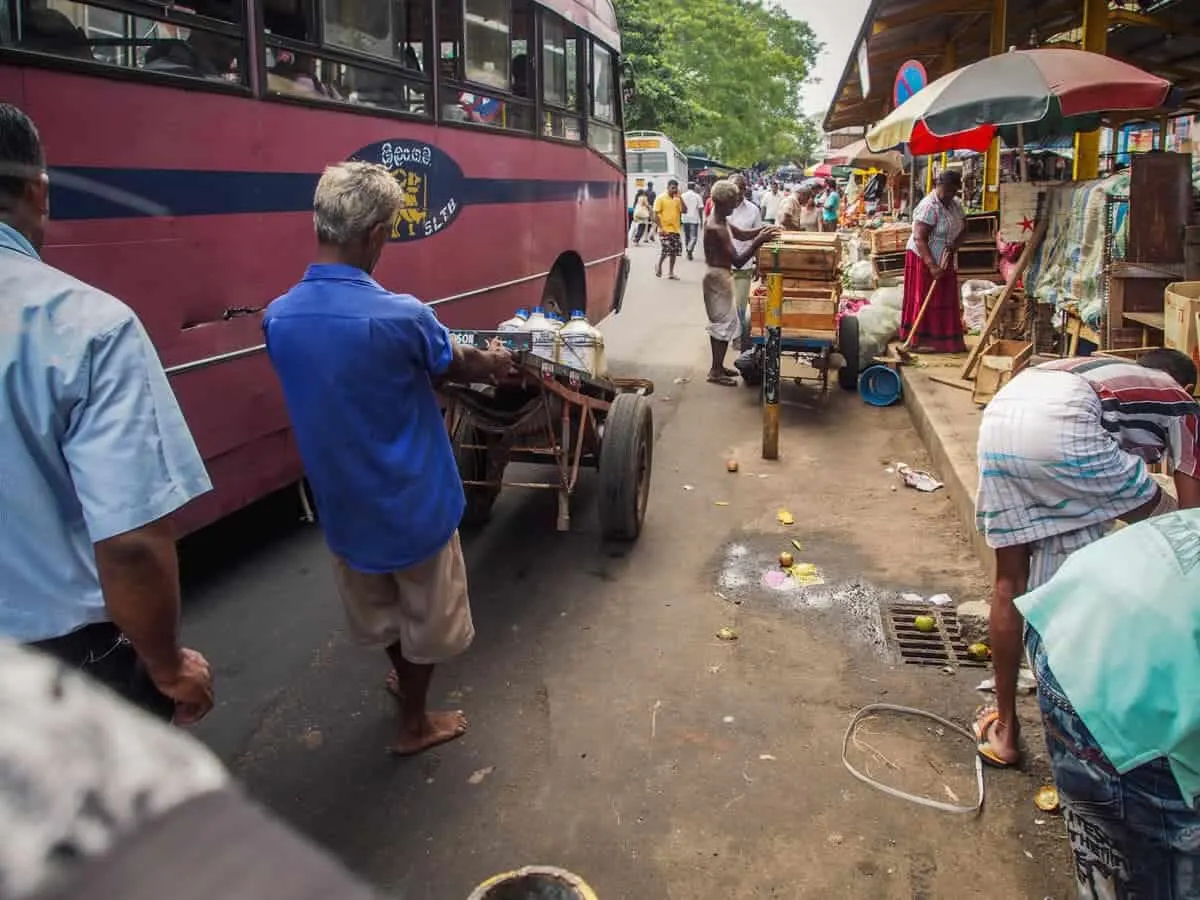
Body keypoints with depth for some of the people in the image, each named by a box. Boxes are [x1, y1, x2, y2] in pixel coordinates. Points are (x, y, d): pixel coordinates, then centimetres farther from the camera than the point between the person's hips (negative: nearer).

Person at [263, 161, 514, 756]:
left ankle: (402, 677, 53)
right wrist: (495, 362, 17)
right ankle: (414, 723, 36)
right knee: (426, 616, 19)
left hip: (341, 502, 5)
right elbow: (459, 367, -7)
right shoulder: (400, 317, -26)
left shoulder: (278, 318, -10)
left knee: (378, 609, 29)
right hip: (412, 502, -5)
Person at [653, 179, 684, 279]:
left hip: (675, 229, 6)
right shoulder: (661, 198, -5)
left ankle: (671, 273, 16)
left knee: (674, 251, 6)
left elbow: (684, 210, -1)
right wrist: (661, 228, -16)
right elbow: (655, 214, -9)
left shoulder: (677, 199, 10)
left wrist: (680, 197, -6)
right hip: (665, 229, -5)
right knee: (666, 249, -14)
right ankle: (659, 265, 13)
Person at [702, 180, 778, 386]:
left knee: (722, 321, 17)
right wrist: (759, 241, -28)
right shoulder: (716, 229, -24)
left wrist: (762, 230, 0)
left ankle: (718, 366, 25)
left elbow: (742, 235, 18)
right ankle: (716, 372, 5)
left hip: (722, 275, 10)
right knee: (724, 323, -3)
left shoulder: (721, 221, 6)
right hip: (718, 277, -10)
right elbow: (738, 261, -26)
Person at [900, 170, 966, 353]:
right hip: (923, 258, -8)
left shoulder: (955, 204, 4)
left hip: (944, 260, 8)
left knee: (944, 299, 10)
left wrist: (954, 245, -12)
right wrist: (932, 266, -32)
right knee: (925, 299, -5)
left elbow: (963, 228, 10)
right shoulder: (929, 207, -22)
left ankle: (940, 337, 18)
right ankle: (919, 340, 1)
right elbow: (919, 239, -27)